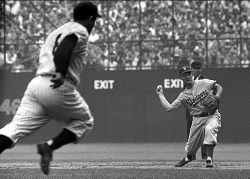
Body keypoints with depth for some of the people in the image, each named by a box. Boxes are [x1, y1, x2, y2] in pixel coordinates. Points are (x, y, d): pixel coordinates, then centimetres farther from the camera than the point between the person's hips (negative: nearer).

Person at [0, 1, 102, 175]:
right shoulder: (80, 31, 1)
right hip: (60, 88, -7)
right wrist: (61, 74, -30)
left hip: (36, 83, 7)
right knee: (84, 122, 14)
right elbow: (63, 50, -18)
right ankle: (50, 146, -9)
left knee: (15, 128, -5)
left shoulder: (57, 31, 28)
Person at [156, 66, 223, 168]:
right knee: (191, 147, 7)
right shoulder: (183, 96, 3)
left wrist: (217, 96, -13)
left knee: (209, 129, -37)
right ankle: (188, 158, 47)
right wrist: (160, 94, 4)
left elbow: (219, 87, 8)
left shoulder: (204, 83, 1)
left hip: (212, 116, -3)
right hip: (198, 119, 3)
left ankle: (209, 159, -27)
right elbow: (168, 108, -2)